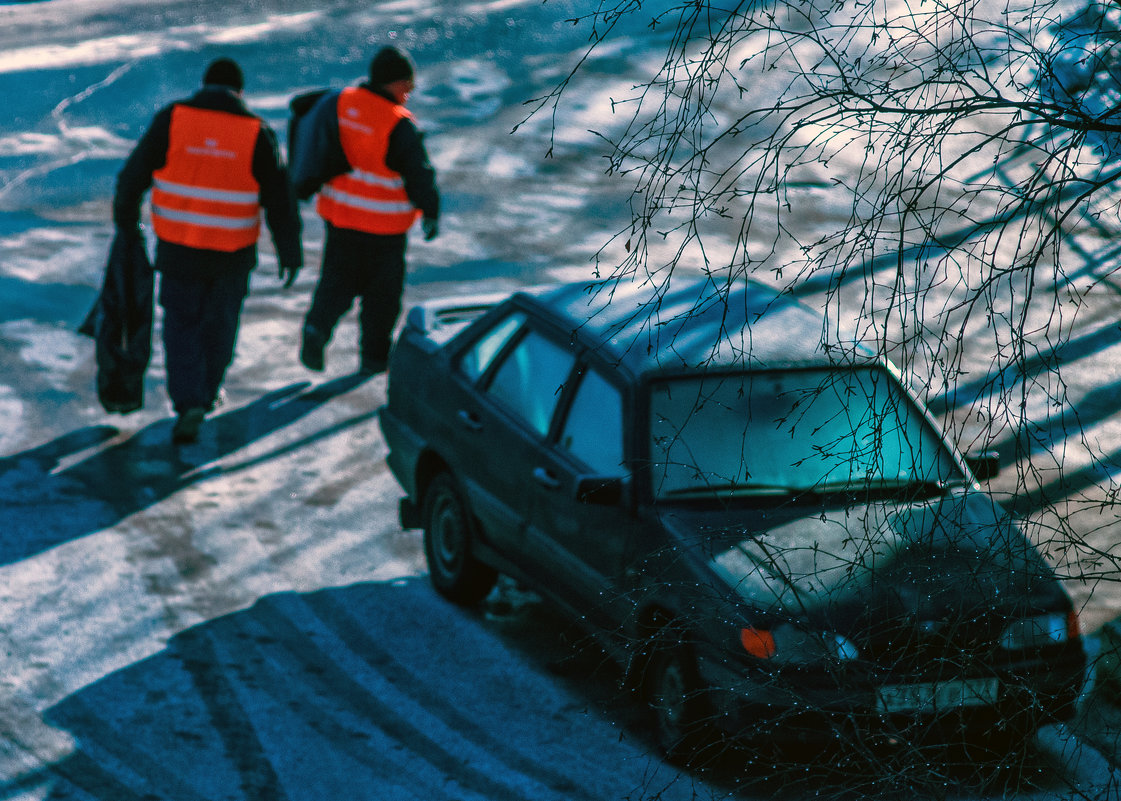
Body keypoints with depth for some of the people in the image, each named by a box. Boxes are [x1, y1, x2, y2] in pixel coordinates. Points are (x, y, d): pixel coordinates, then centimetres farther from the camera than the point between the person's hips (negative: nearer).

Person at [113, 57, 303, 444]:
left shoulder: (171, 120, -7)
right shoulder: (257, 133, -7)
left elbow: (134, 174, -2)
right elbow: (279, 197, -4)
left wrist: (125, 217, 15)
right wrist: (289, 250, 6)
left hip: (178, 248, 0)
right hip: (233, 253, 1)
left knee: (181, 324, 11)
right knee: (219, 324, 21)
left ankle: (188, 404, -4)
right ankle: (206, 394, 35)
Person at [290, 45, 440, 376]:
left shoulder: (337, 102, -3)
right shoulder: (400, 126, -19)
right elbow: (419, 175, -14)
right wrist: (430, 213, 2)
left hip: (339, 214, 5)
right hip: (384, 224, -5)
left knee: (338, 278, 18)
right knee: (382, 289, 12)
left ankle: (317, 325, -8)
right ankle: (373, 357, 20)